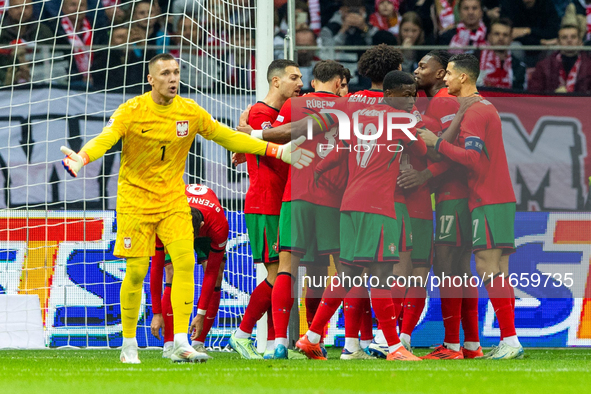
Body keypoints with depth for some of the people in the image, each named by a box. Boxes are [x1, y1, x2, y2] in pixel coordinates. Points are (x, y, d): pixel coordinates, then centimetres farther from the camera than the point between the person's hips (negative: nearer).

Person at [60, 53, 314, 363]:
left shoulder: (190, 112, 1)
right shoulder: (132, 111, -10)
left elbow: (226, 137, 8)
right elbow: (105, 139, -24)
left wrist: (278, 151, 5)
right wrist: (82, 158, -47)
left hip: (173, 200, 3)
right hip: (135, 201, -3)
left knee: (184, 261, -13)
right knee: (136, 271, -5)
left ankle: (180, 344, -12)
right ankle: (129, 346, 10)